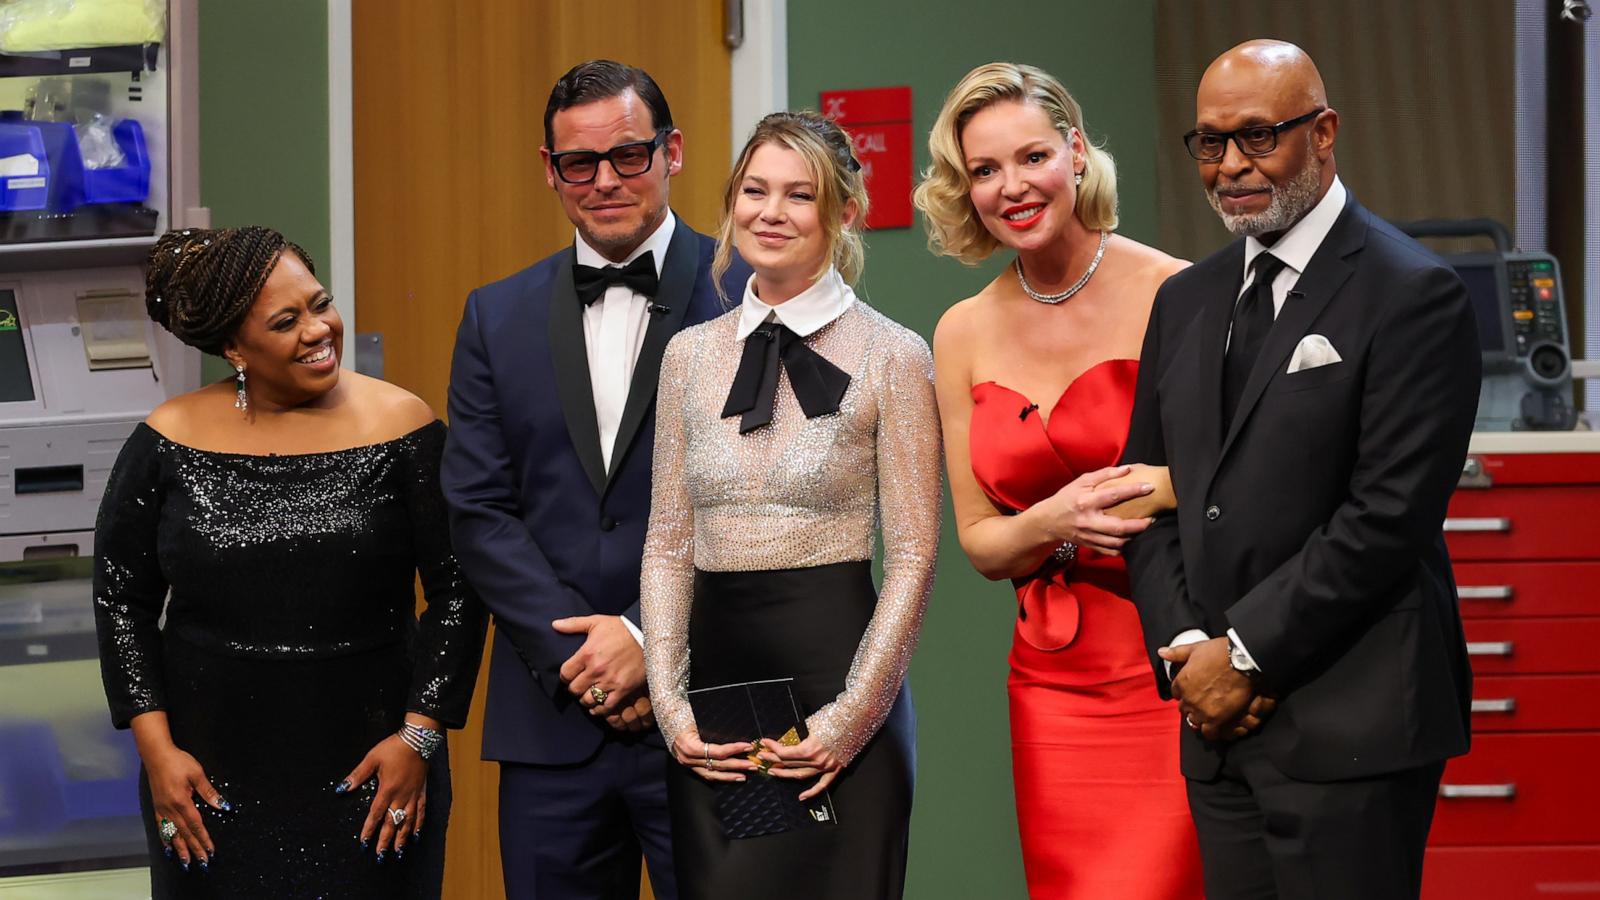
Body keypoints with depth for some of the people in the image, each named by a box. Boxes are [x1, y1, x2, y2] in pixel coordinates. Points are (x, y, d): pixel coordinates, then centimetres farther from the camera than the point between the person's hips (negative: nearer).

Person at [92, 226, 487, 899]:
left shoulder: (399, 426, -5)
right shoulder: (169, 443, -2)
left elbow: (458, 592, -2)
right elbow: (121, 599, 5)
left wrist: (419, 737, -7)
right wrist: (156, 748, -2)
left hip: (373, 777, -1)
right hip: (213, 782, 1)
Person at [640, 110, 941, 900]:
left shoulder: (891, 356, -3)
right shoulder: (690, 355, 10)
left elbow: (912, 556, -5)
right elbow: (668, 545, 10)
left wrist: (850, 715, -12)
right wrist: (670, 703, -1)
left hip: (834, 680, -4)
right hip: (713, 679, 4)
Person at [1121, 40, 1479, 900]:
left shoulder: (1410, 294, -7)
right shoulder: (1186, 302, 16)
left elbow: (1390, 513, -13)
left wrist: (1247, 654, -11)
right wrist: (1184, 649, 0)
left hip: (1351, 728, -6)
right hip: (1220, 726, 6)